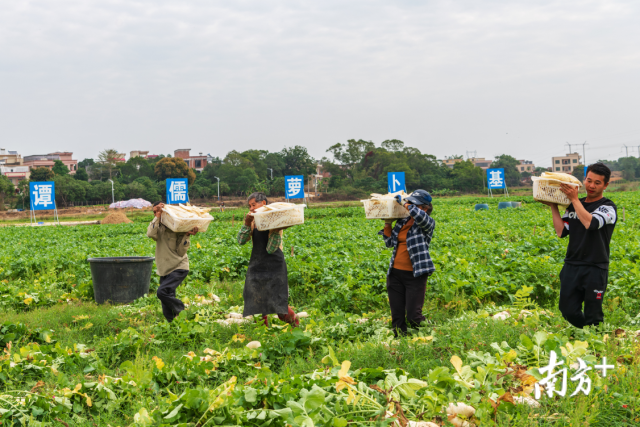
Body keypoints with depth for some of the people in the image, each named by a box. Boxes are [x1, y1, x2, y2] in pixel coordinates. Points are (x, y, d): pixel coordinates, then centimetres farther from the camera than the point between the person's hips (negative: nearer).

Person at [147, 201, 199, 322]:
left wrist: (187, 235, -22)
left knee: (162, 292, -24)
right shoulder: (158, 227, 5)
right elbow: (150, 234, -20)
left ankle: (181, 311, -5)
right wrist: (158, 217, -20)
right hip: (165, 270, 6)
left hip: (179, 268, -6)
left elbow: (181, 252, -12)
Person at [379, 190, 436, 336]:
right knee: (396, 316, 10)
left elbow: (420, 216, -31)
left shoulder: (428, 223, -7)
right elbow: (389, 243, 14)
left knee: (413, 316, -8)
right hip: (395, 273, 6)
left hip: (415, 275, -6)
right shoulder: (402, 221, 11)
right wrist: (387, 223, 3)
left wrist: (404, 203, -17)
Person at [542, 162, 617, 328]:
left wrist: (574, 199, -19)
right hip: (572, 267, 5)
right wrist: (553, 207, -1)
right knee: (568, 311, 7)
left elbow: (590, 223, -24)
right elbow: (561, 232, 5)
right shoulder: (574, 206, 13)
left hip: (595, 269, -5)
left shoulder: (608, 207, -4)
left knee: (593, 317, 0)